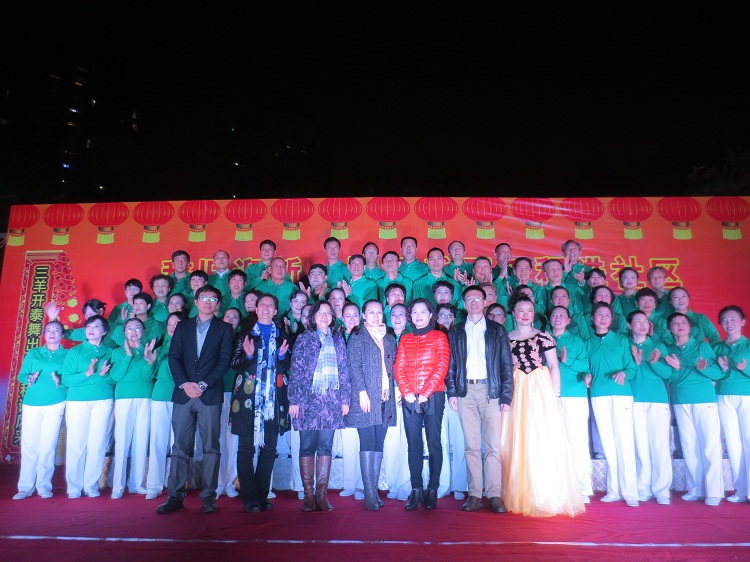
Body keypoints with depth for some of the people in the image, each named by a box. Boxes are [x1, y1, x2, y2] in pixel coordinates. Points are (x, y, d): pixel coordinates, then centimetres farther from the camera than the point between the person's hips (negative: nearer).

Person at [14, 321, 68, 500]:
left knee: (47, 446, -3)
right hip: (31, 404, 2)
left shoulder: (67, 355, 7)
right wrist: (29, 379, -13)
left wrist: (61, 381, -18)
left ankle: (44, 486, 6)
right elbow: (21, 375, 8)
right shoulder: (33, 353, 14)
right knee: (29, 446, 0)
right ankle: (25, 487, 9)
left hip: (55, 404, -2)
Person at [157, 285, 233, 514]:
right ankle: (175, 495, 10)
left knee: (211, 447, 1)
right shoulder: (182, 326, 14)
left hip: (210, 395, -2)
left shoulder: (224, 329, 8)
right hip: (183, 393, 2)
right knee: (180, 447, 3)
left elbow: (224, 361, -1)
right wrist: (185, 384, -9)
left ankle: (208, 496, 8)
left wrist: (203, 384, -11)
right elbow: (174, 357, 6)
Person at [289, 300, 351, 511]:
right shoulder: (304, 339, 5)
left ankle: (322, 494, 10)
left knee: (325, 446, 4)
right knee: (307, 446, 0)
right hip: (309, 398, -2)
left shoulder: (338, 340, 13)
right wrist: (294, 400, -5)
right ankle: (308, 494, 7)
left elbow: (344, 370, 11)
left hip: (331, 399, 2)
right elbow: (295, 370, 1)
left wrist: (345, 398, 5)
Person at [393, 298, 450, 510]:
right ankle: (416, 490, 8)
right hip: (410, 398, 3)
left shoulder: (439, 337, 5)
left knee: (434, 443, 0)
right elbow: (398, 368, 8)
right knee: (413, 444, 3)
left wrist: (425, 393, -11)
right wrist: (407, 392, -6)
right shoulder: (405, 339, 14)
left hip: (433, 396, -3)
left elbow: (442, 367, -4)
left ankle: (432, 490, 7)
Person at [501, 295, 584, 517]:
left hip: (540, 390, -2)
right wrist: (504, 395, 1)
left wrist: (555, 396, -5)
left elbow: (554, 367, 3)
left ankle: (546, 498, 7)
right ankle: (520, 497, 14)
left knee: (543, 442, -2)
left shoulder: (543, 337, 5)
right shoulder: (506, 339, 10)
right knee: (518, 443, 3)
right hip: (516, 392, 2)